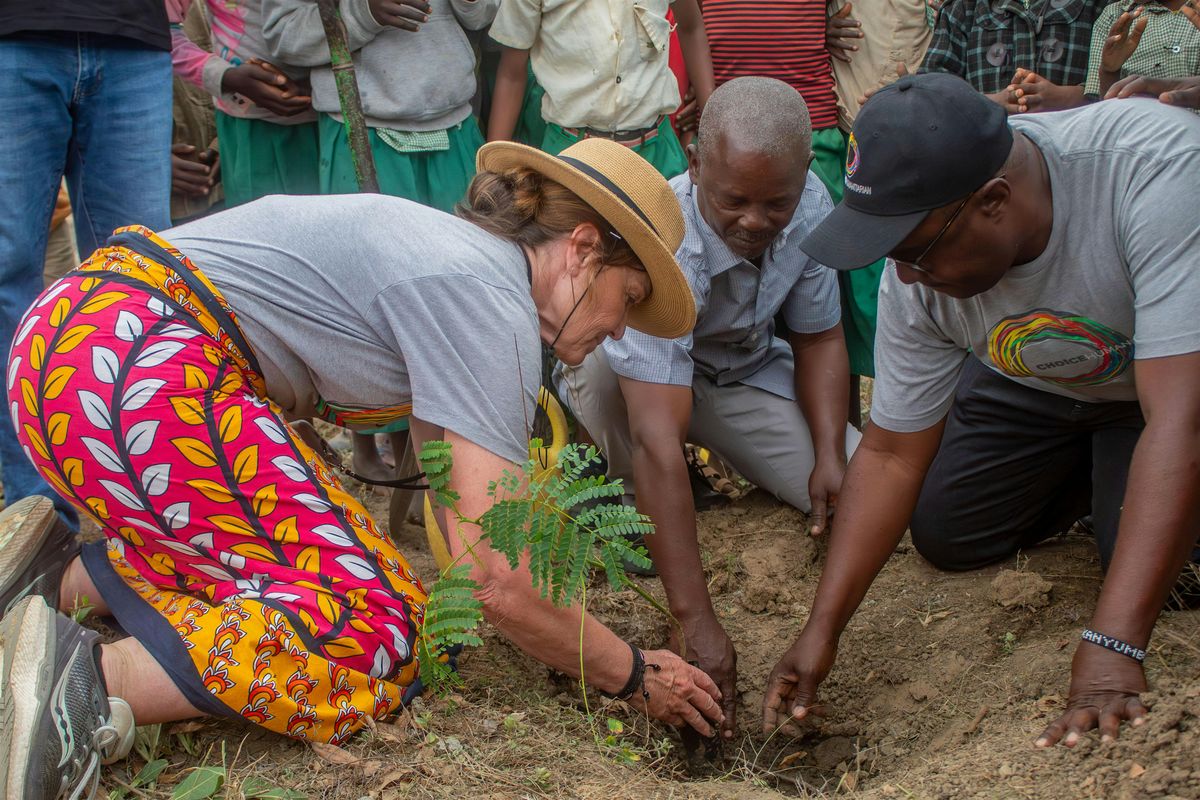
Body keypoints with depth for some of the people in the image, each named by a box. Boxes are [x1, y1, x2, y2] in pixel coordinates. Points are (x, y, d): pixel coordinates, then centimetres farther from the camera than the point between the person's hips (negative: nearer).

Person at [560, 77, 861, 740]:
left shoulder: (810, 205, -21)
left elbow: (818, 338, -4)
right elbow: (657, 439, -45)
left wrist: (830, 454, -21)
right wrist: (695, 621, -50)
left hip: (743, 373, 5)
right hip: (634, 380, -5)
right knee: (608, 358, -39)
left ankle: (720, 458, 15)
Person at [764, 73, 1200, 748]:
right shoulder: (917, 280, -28)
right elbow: (892, 455, -16)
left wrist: (1112, 647, -51)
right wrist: (823, 629, -21)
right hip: (1033, 383, 4)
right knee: (946, 536, 6)